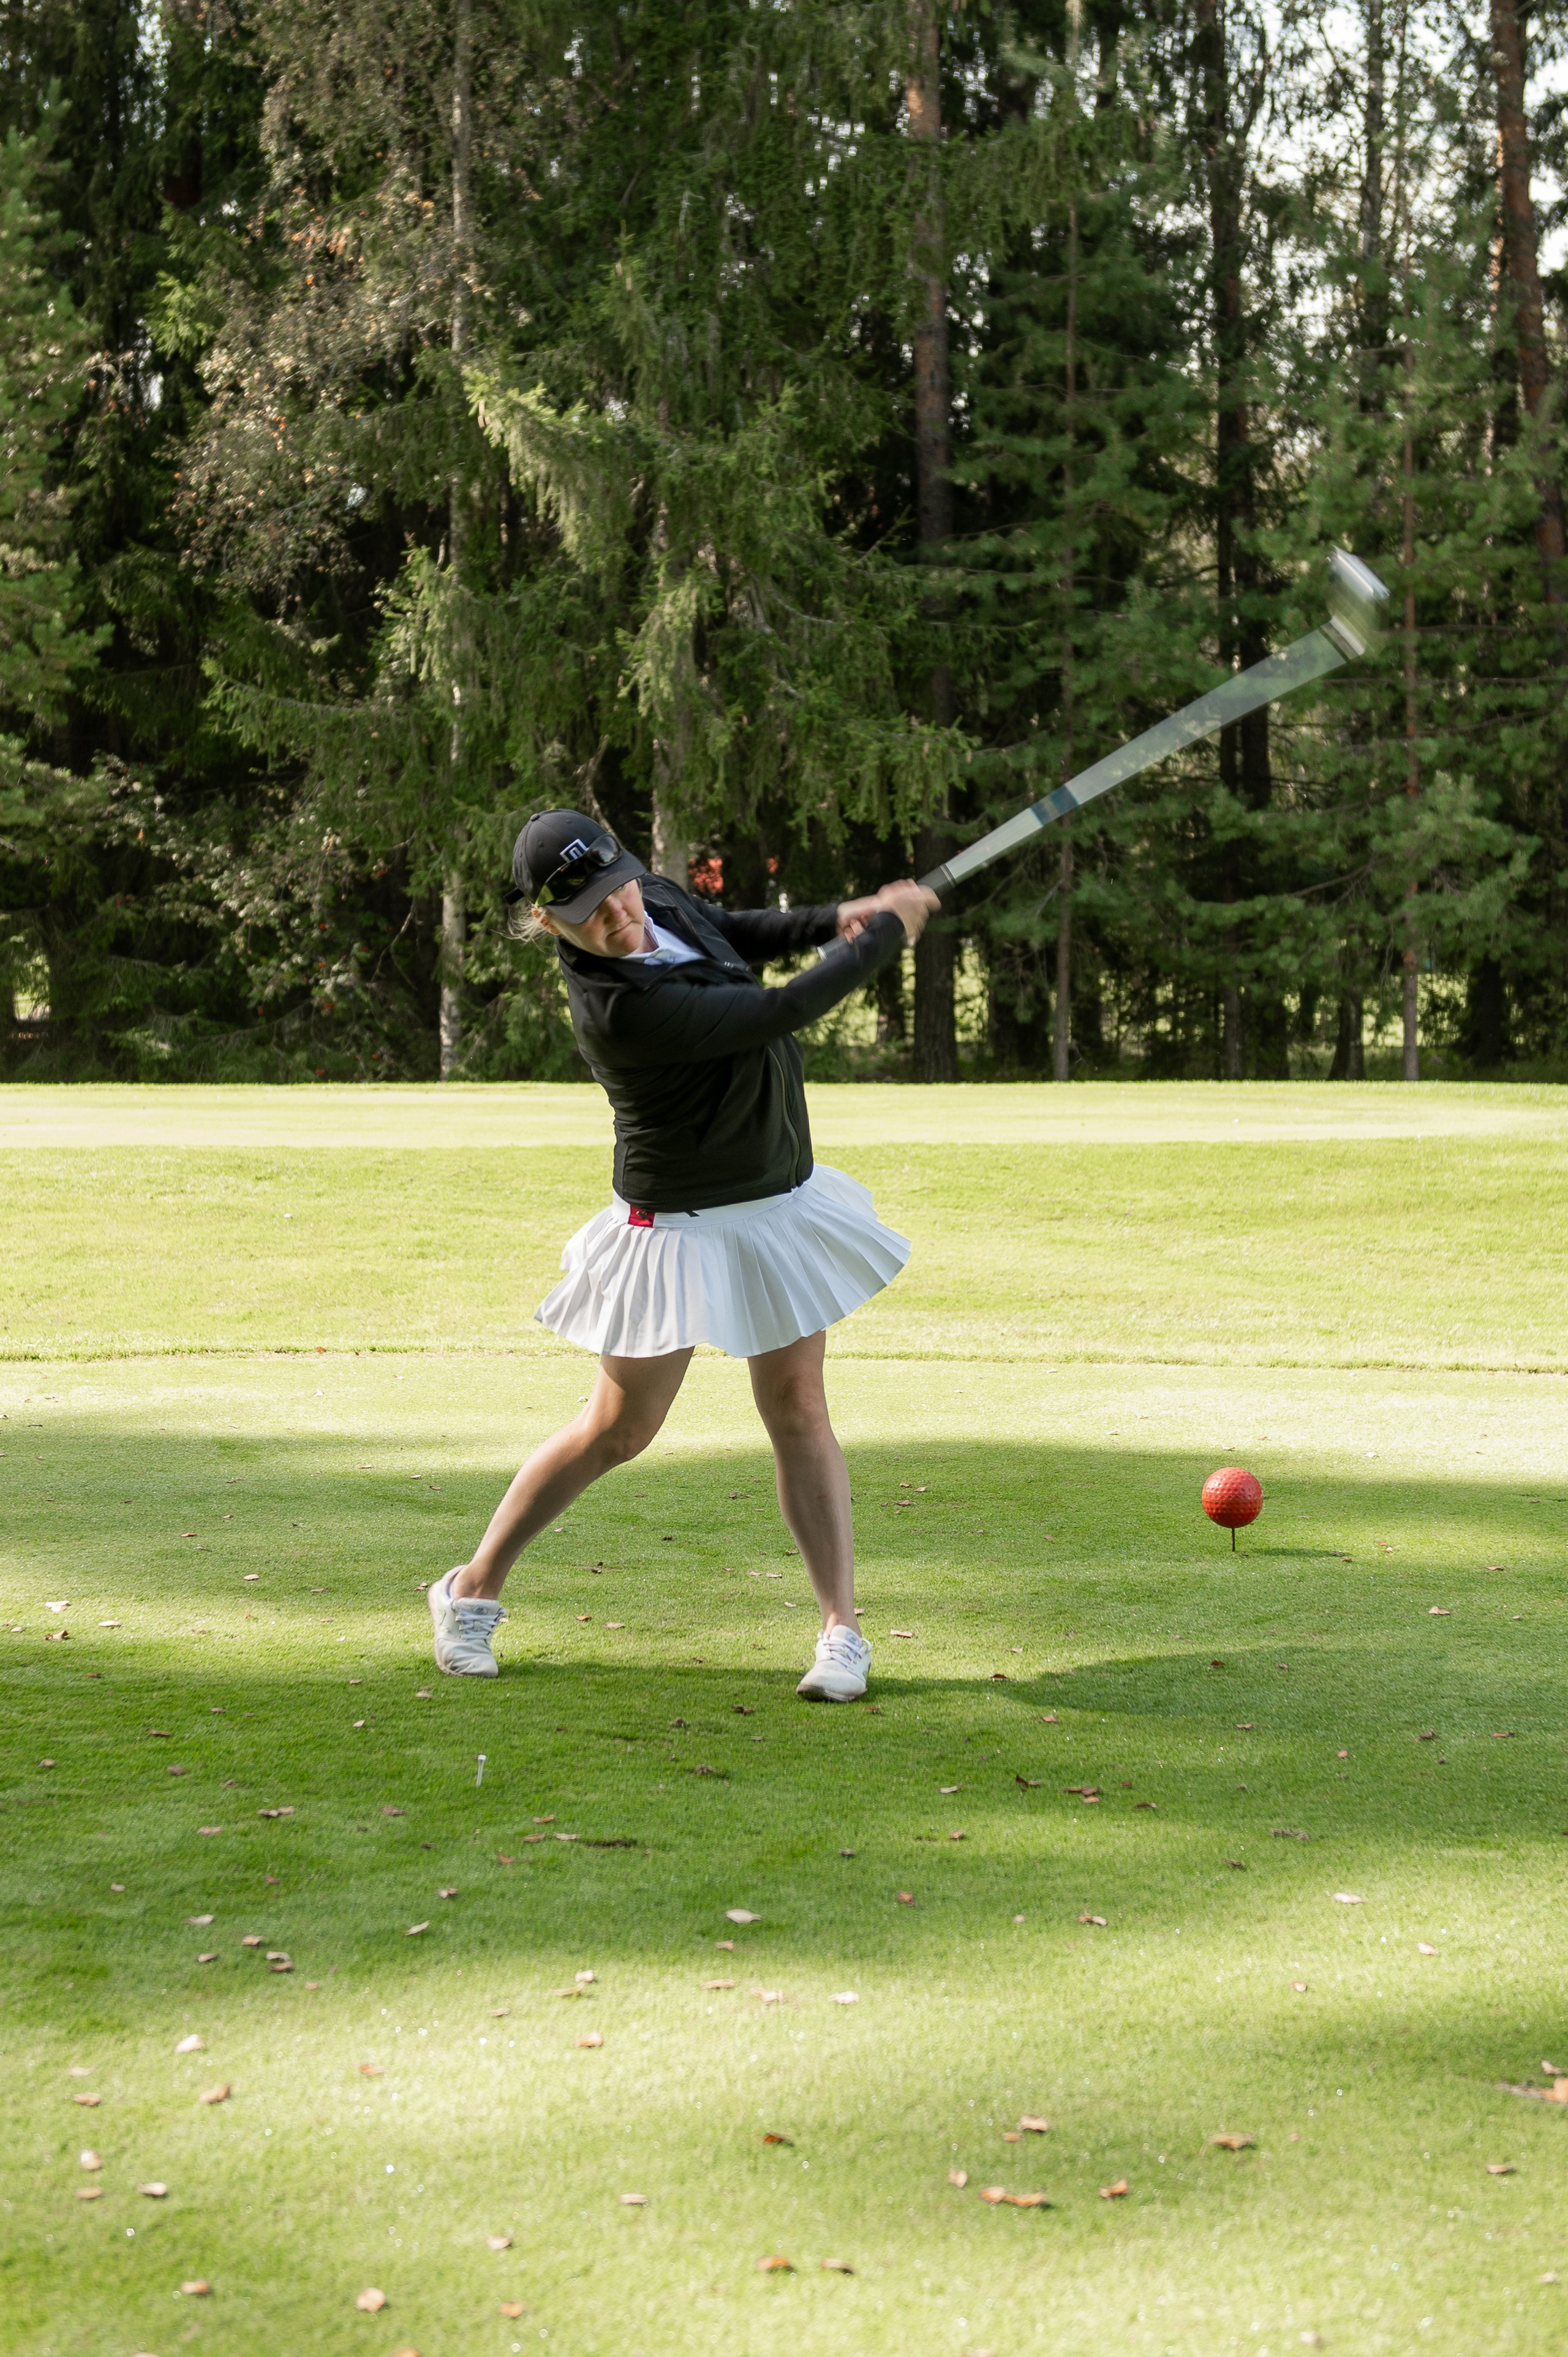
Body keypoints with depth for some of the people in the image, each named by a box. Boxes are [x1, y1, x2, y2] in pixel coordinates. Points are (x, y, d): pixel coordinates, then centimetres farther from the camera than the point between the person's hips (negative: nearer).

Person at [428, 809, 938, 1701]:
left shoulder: (656, 899, -7)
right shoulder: (621, 1007, -32)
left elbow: (732, 932, 17)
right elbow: (781, 1013, -28)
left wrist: (833, 920, 1)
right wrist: (885, 936, -16)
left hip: (783, 1199, 7)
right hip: (684, 1222, -7)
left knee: (798, 1409, 4)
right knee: (618, 1430, 3)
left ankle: (843, 1630, 8)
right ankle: (474, 1590, 20)